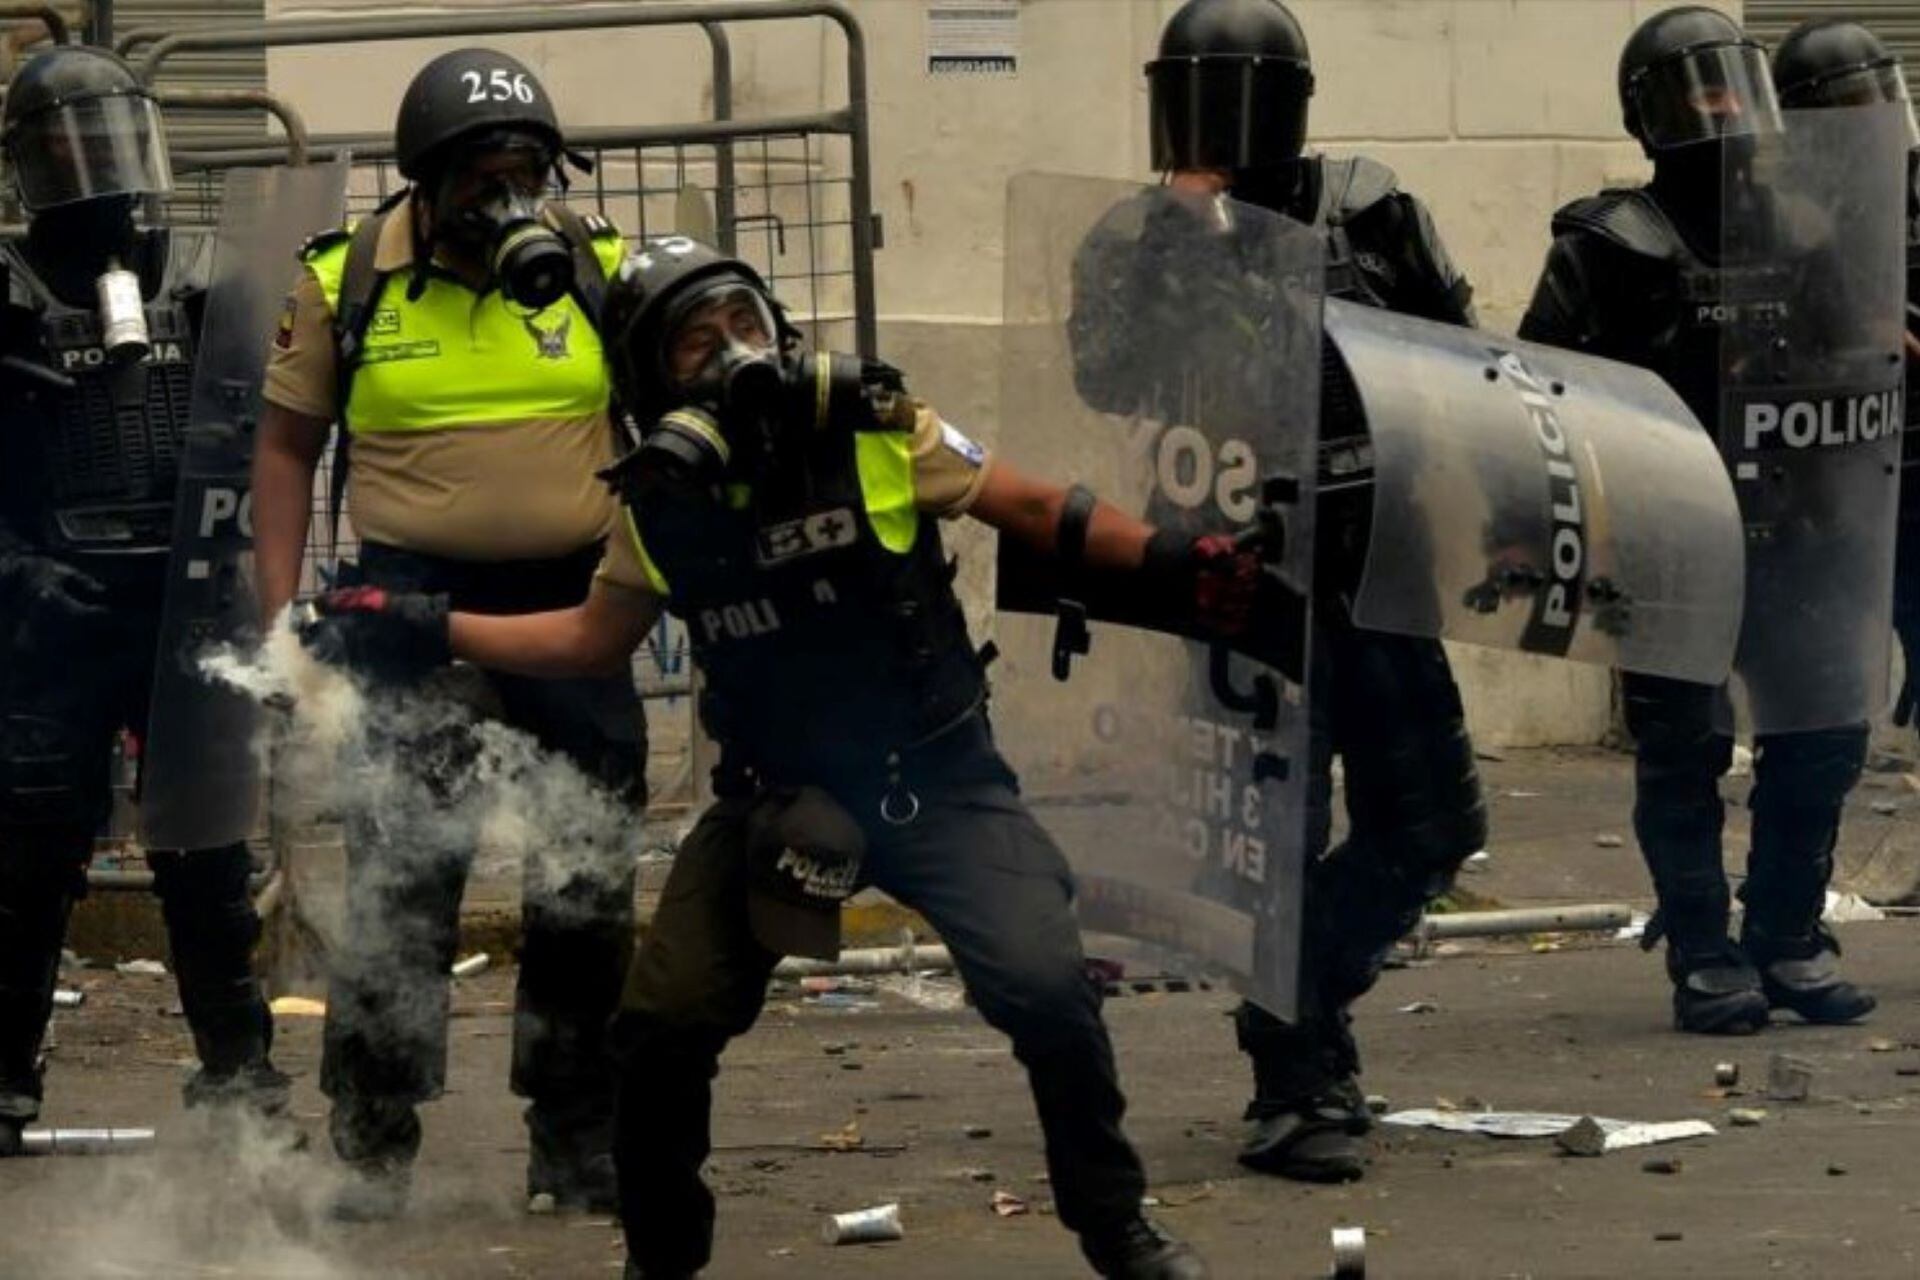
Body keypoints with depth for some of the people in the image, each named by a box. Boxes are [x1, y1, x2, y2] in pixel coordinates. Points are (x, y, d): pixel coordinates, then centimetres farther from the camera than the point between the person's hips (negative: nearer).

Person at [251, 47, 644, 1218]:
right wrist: (282, 611, 0)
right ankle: (374, 1153, -1)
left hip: (571, 602, 2)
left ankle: (580, 1150, 19)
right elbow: (288, 446, 7)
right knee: (399, 881, -8)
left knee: (588, 889, 7)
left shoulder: (598, 268, 3)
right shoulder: (347, 284, 0)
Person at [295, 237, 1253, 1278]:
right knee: (661, 1026, -6)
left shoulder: (876, 429, -10)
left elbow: (1033, 512, -3)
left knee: (1045, 988, -19)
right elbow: (591, 637, 12)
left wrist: (1169, 567, -14)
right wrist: (419, 632, 5)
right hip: (776, 797, 3)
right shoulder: (665, 502, -1)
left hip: (937, 775, -3)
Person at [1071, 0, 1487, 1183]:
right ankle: (1303, 1088, 7)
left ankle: (1300, 1005, 23)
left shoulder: (1368, 211, 4)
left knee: (1433, 819, 5)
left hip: (1371, 570, 3)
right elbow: (1107, 382, -12)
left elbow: (1465, 349, 11)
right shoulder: (1130, 248, 1)